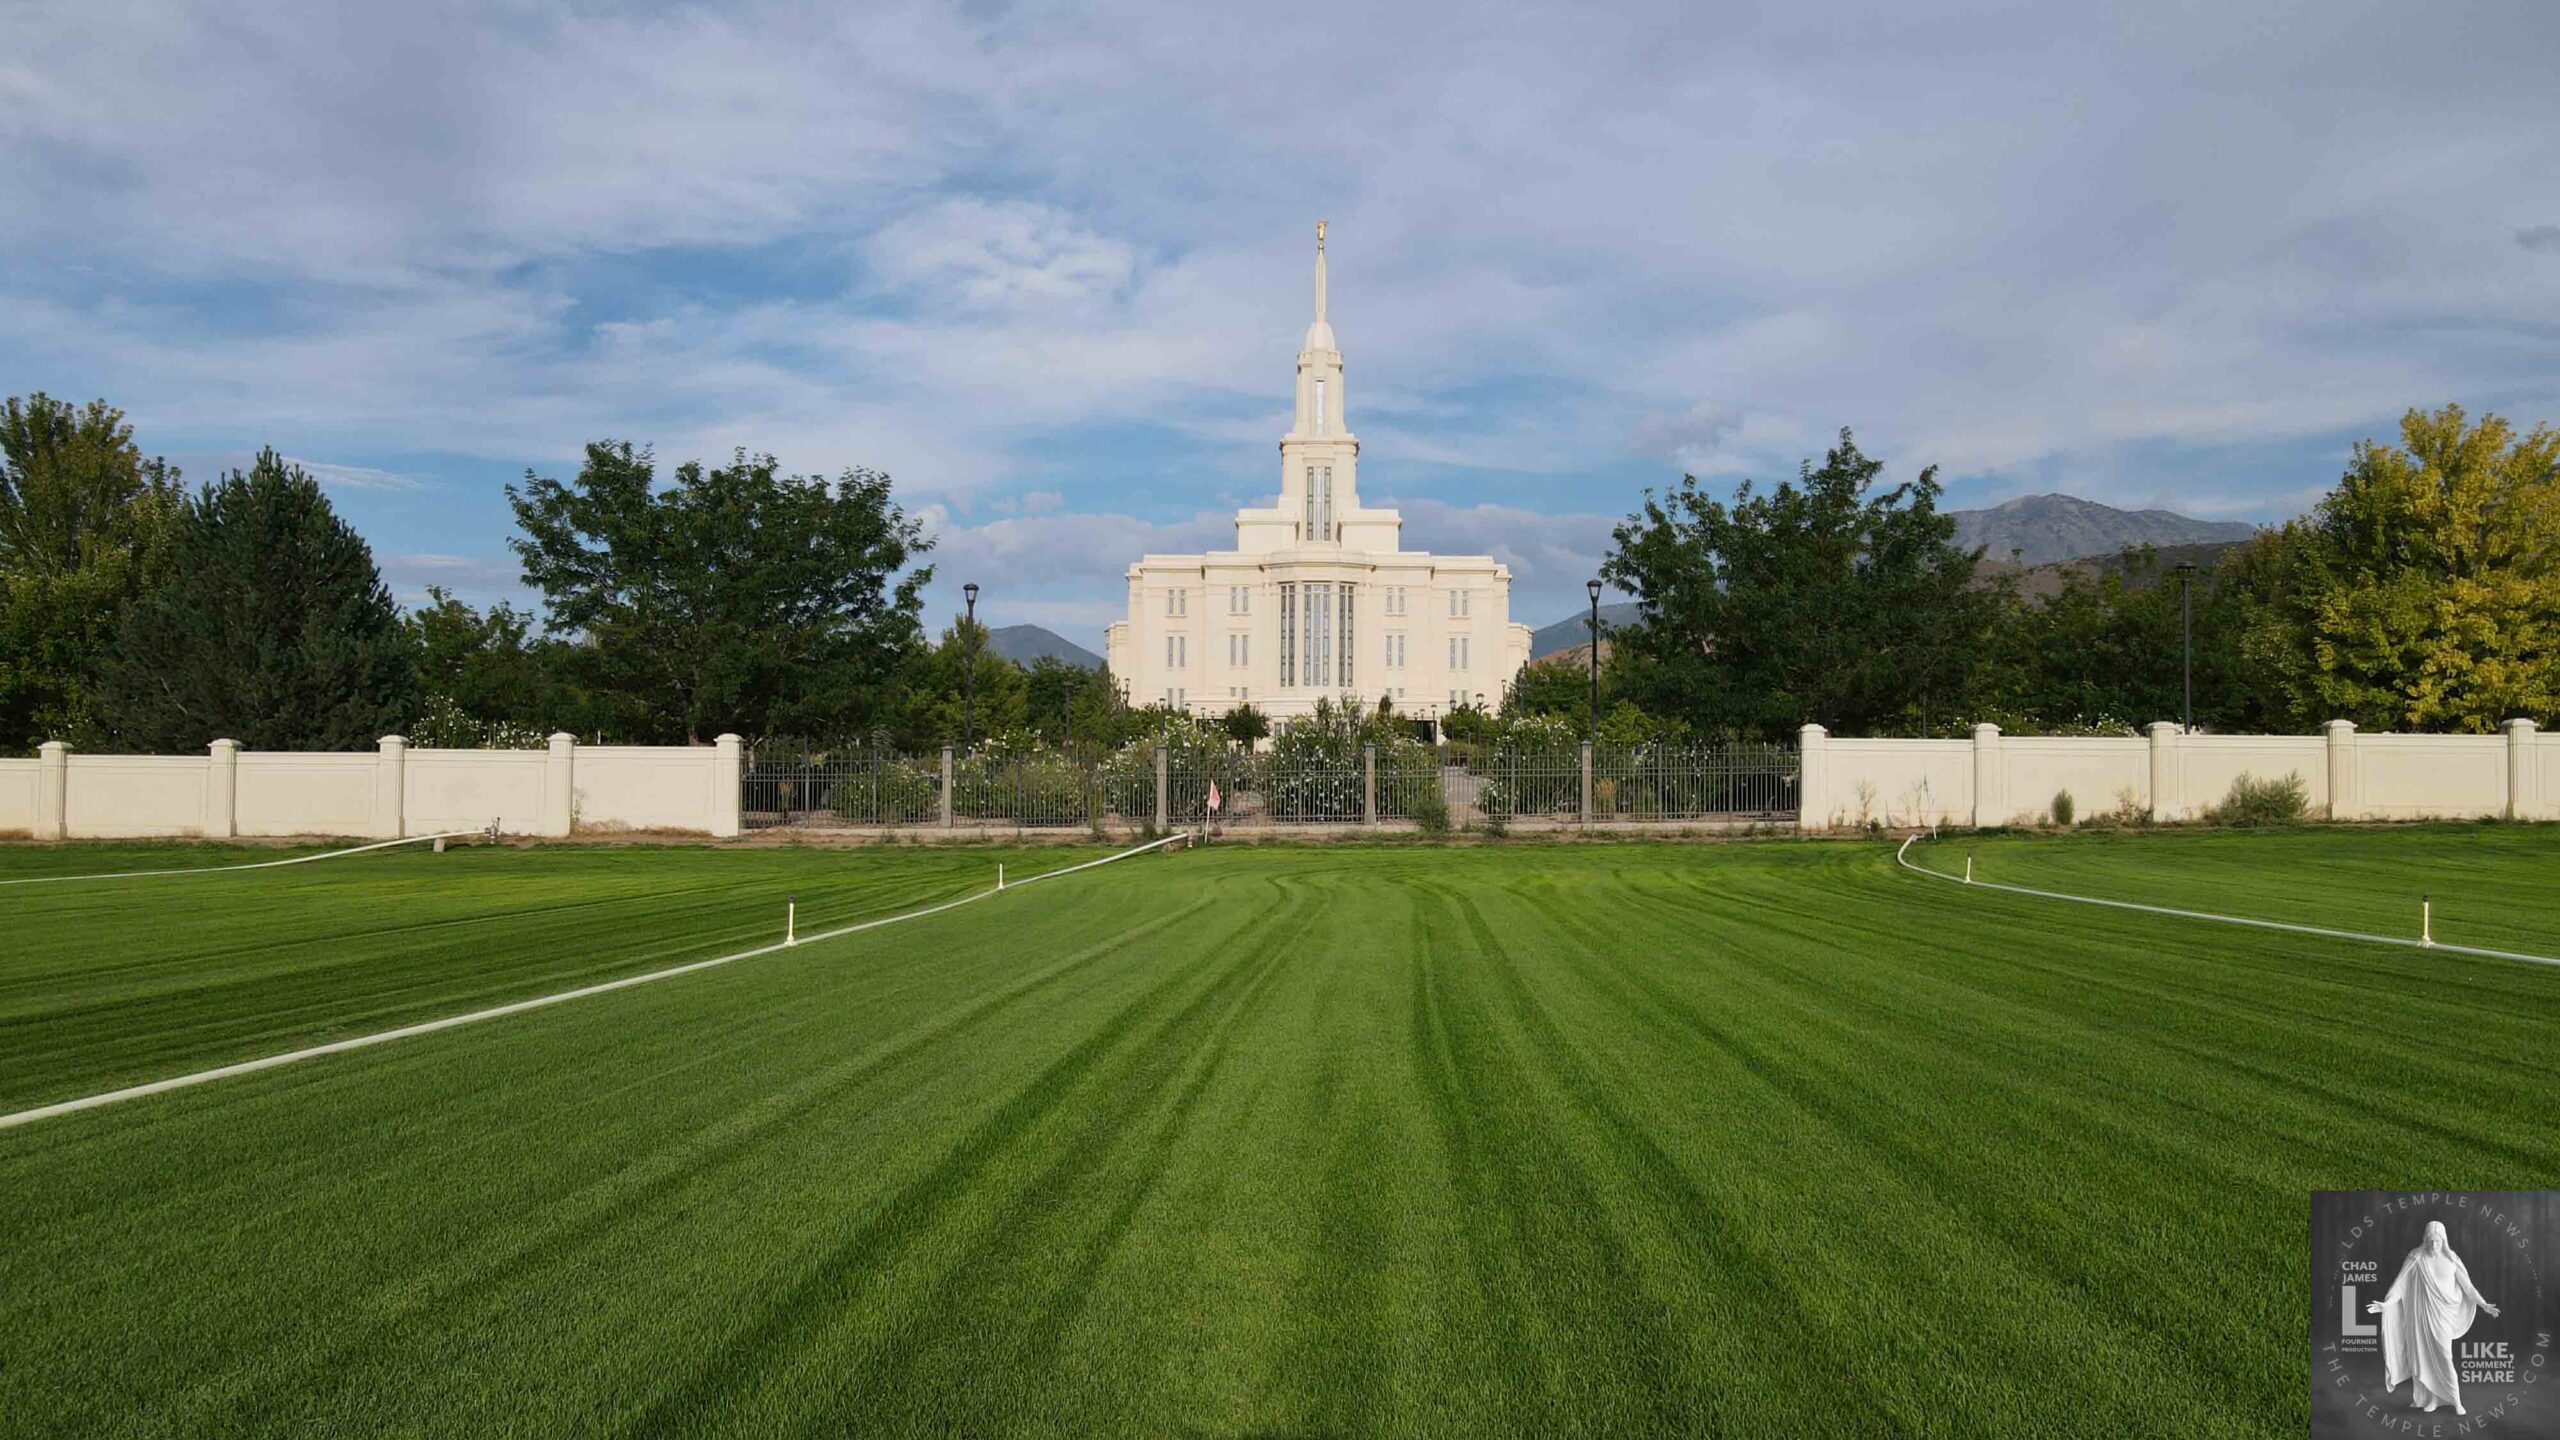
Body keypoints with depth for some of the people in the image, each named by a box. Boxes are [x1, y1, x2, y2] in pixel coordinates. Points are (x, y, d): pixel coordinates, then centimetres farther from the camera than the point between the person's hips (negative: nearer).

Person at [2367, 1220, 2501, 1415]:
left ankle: (2456, 1401, 9)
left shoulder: (2451, 1259, -1)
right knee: (2423, 1356, 4)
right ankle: (2430, 1397, 15)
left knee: (2444, 1358, -2)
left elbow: (2467, 1285, 7)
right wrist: (2386, 1303, -15)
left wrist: (2484, 1305, 2)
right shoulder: (2416, 1258, -5)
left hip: (2442, 1315, 0)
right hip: (2421, 1313, 0)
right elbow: (2401, 1282, -7)